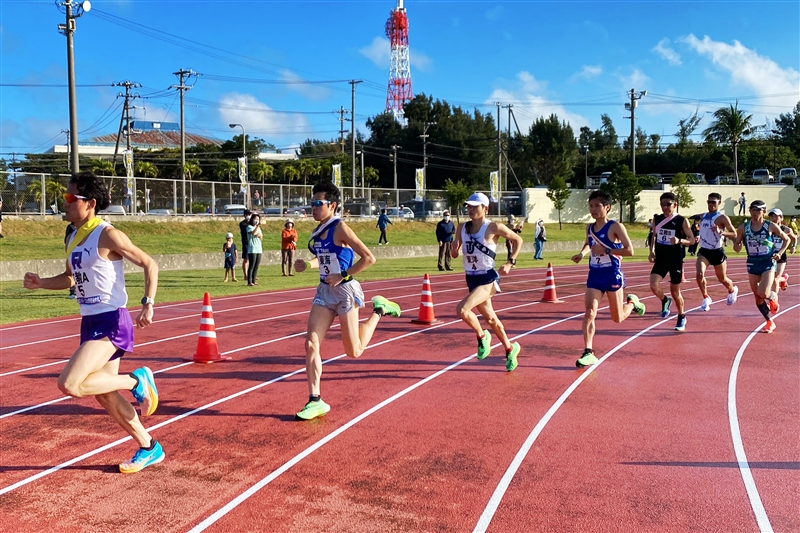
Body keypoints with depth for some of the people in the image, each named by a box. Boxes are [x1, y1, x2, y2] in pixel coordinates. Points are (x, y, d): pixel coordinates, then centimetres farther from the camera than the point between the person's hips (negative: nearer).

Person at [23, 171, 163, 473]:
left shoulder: (107, 235, -14)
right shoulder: (74, 238, 11)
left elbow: (149, 264, -12)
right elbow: (70, 278, 23)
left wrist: (148, 303, -22)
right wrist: (40, 283, 5)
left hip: (111, 322, -9)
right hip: (90, 323, 9)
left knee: (69, 384, -22)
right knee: (106, 396, 13)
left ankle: (136, 380, -1)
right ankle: (149, 449, 27)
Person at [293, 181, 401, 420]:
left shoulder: (340, 228, -15)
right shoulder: (318, 230, 7)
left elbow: (368, 258, -18)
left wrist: (342, 276, -19)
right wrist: (306, 265, 4)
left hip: (344, 291, -7)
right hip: (324, 292, 7)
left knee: (354, 351, 4)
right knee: (311, 344, -4)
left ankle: (378, 310, 26)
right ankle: (315, 400, 3)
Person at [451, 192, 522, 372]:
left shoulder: (493, 227, -12)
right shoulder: (462, 228, 2)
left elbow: (517, 240, 0)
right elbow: (454, 254, 7)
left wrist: (510, 263, -5)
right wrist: (455, 249, -16)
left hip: (488, 279, -6)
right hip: (472, 279, 6)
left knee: (462, 309, -24)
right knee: (490, 318, 17)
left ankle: (482, 336, 3)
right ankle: (510, 348, 38)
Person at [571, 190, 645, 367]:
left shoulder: (615, 227, -13)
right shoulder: (589, 228, 4)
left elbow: (629, 250, -18)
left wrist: (605, 250, -24)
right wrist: (582, 253, 5)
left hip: (612, 275, -4)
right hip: (594, 275, 4)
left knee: (617, 318, 10)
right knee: (589, 313, -10)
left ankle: (632, 301, 42)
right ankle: (589, 352, -8)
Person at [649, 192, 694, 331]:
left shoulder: (682, 221, -8)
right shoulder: (657, 219, 3)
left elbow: (692, 240, -7)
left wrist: (679, 240, -26)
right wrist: (652, 251, 5)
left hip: (676, 261, -3)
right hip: (660, 260, 3)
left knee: (675, 291, 6)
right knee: (653, 285, -17)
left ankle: (681, 317, 29)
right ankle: (665, 301, 16)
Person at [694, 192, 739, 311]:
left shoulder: (722, 217, -10)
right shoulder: (703, 217, 8)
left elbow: (734, 234, -15)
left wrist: (721, 232, -30)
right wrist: (697, 237, 6)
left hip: (717, 252, -4)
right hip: (704, 251, 4)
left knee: (722, 279, 13)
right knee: (699, 274, -19)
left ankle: (732, 290, 47)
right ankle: (706, 298, -1)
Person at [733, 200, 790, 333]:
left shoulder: (771, 226, -7)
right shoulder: (743, 228, -2)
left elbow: (786, 239, 7)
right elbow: (736, 248, 4)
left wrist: (780, 253, -7)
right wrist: (738, 245, -19)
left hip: (768, 263, -3)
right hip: (752, 264, 3)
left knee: (763, 293, -19)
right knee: (757, 297, 8)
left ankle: (774, 297, 18)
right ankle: (770, 322, 26)